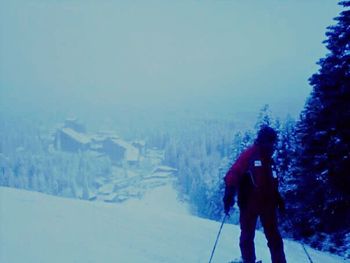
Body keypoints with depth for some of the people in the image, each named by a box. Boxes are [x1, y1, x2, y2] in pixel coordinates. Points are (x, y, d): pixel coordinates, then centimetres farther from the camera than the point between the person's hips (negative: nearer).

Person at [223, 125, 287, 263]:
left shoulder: (268, 158, 13)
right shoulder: (249, 154, -8)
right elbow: (233, 174, -17)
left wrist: (278, 199, 22)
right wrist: (229, 195, -27)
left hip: (267, 204, 6)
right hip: (249, 204, -6)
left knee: (274, 237, 6)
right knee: (247, 236, 6)